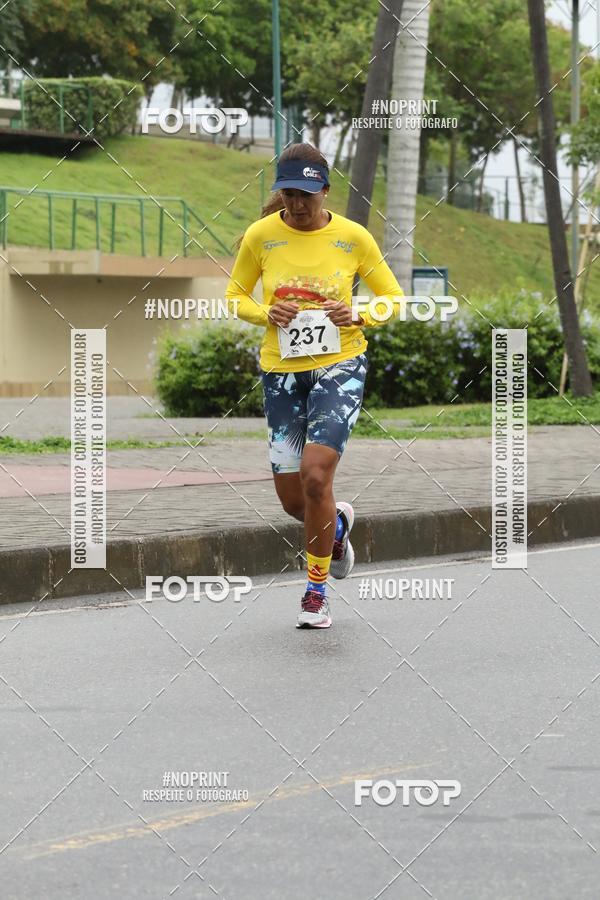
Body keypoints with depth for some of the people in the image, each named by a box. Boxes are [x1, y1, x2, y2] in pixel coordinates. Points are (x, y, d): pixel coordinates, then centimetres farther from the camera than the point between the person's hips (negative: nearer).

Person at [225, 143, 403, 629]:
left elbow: (393, 297, 5)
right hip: (282, 370, 3)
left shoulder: (353, 237, -6)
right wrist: (266, 314, -10)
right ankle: (337, 523, 42)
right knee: (292, 498, 4)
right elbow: (235, 294, 10)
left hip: (340, 366, -3)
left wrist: (358, 316, -15)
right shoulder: (261, 235, -3)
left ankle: (317, 590, -2)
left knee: (315, 474, -19)